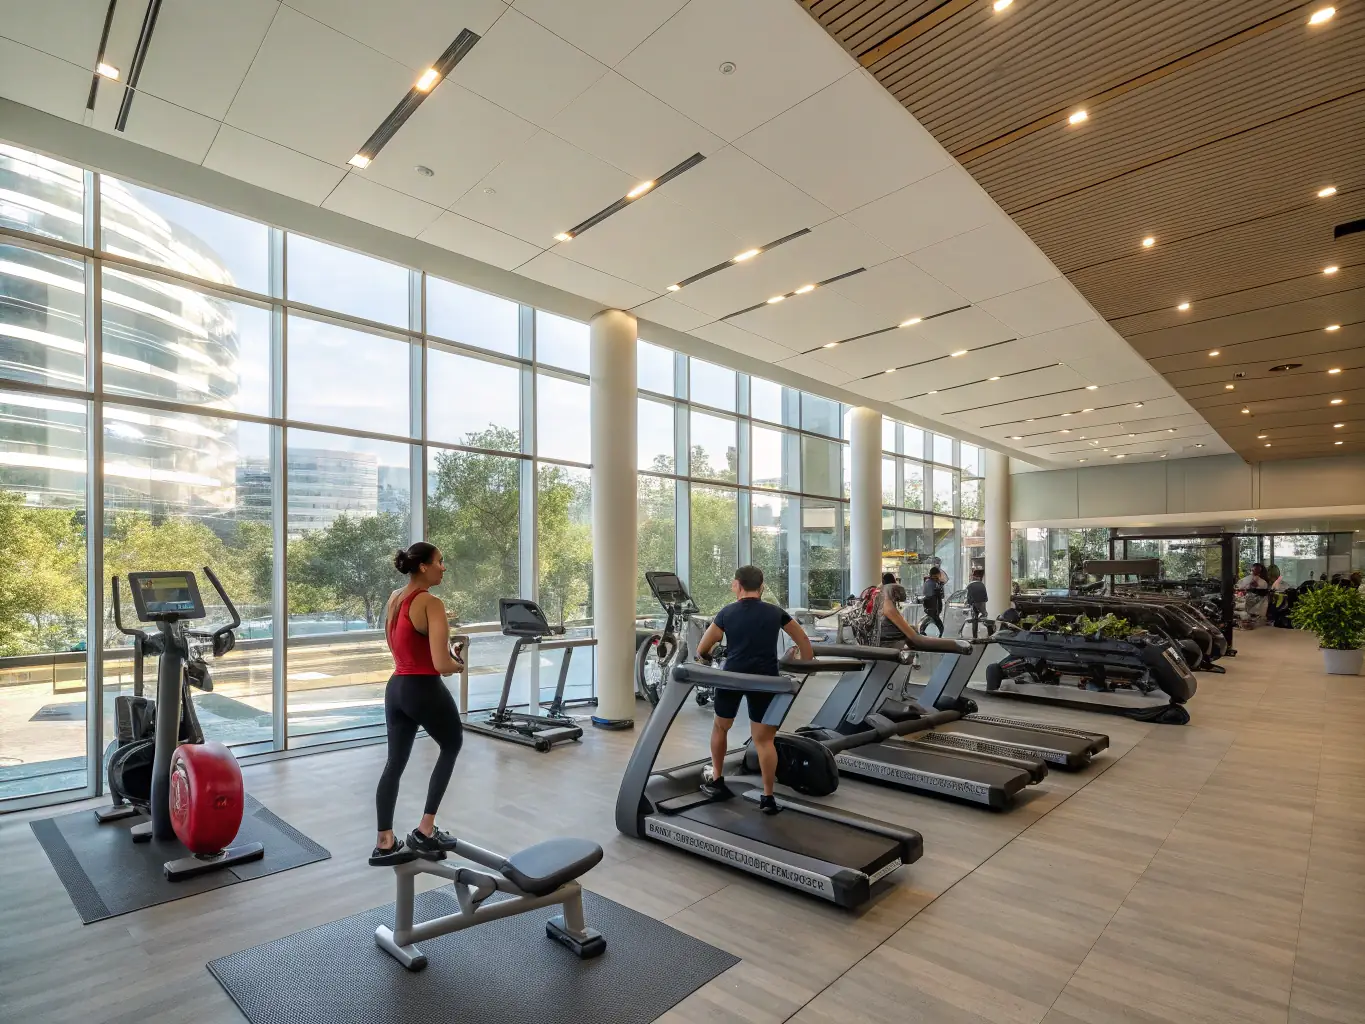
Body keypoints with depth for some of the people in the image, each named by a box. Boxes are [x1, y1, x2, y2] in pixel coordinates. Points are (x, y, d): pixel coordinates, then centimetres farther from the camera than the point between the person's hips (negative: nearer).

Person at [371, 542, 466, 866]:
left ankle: (384, 844, 23)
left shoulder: (394, 599, 9)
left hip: (396, 687, 8)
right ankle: (424, 832, 15)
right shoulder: (431, 604, -18)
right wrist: (459, 663, -2)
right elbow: (441, 664, -24)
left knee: (395, 763, 15)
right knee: (451, 746, 15)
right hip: (424, 689, -7)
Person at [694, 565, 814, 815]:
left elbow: (701, 651, 10)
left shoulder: (727, 613, 7)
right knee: (764, 739, 7)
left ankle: (716, 782, 30)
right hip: (765, 679, 1)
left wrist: (703, 657, 31)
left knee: (721, 727, 22)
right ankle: (768, 797, 7)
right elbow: (803, 641, 20)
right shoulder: (776, 613, 11)